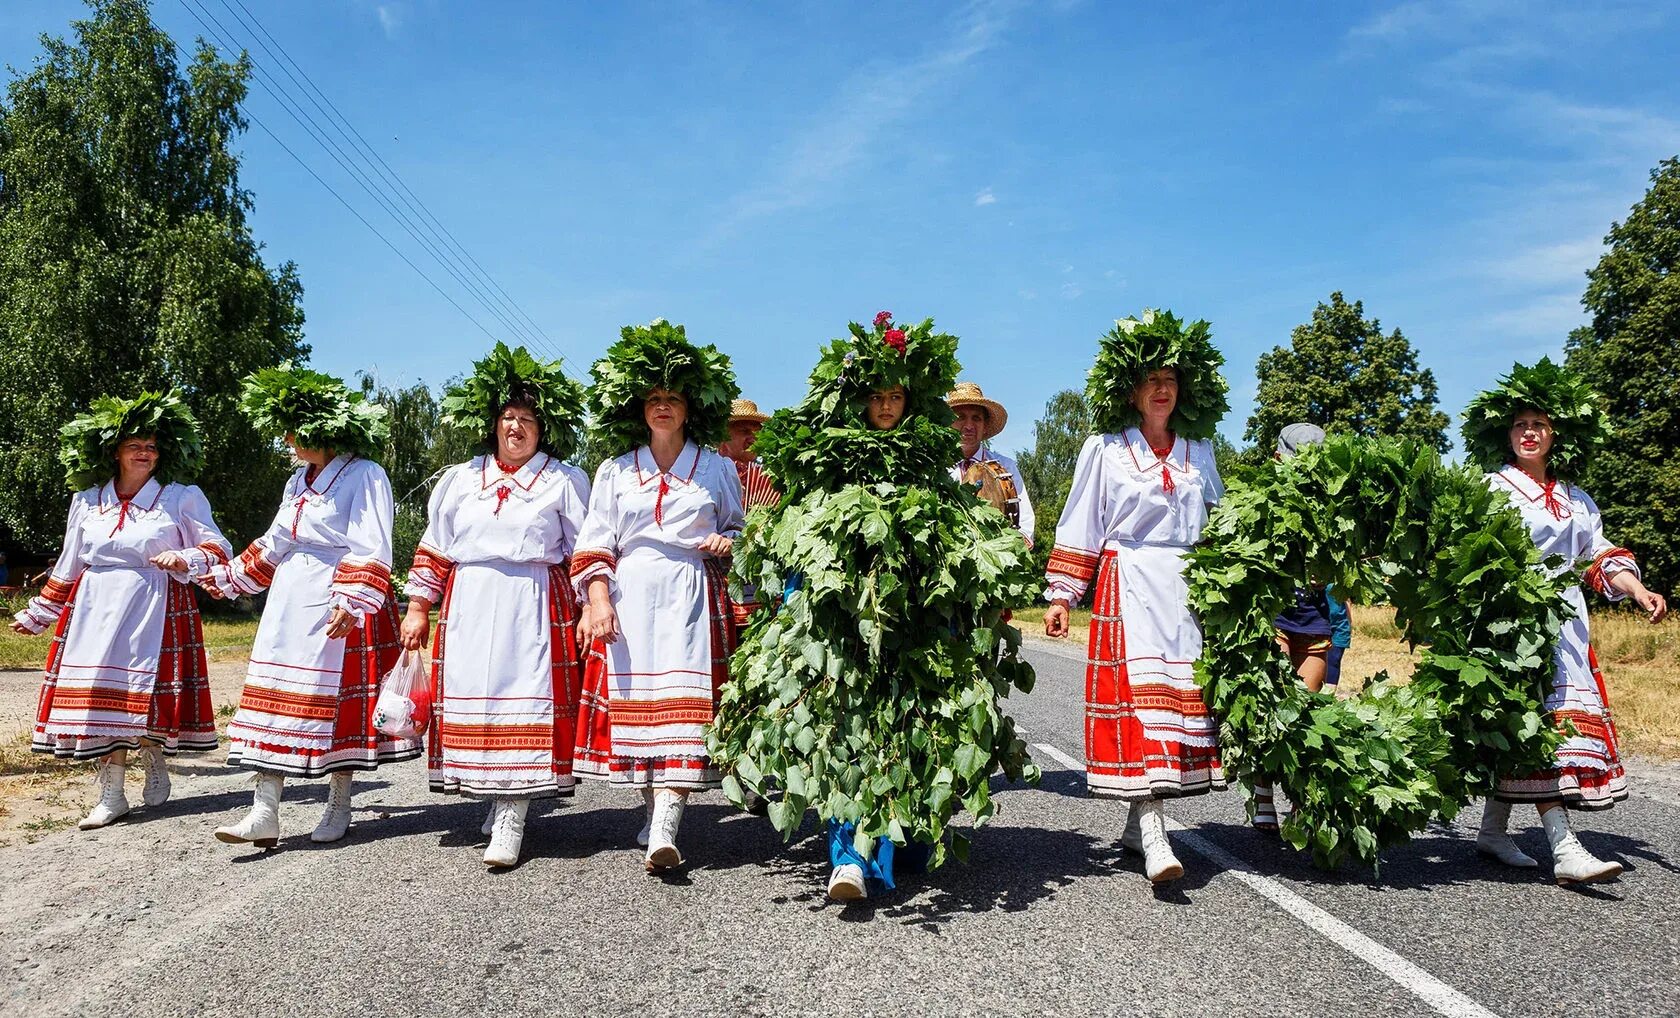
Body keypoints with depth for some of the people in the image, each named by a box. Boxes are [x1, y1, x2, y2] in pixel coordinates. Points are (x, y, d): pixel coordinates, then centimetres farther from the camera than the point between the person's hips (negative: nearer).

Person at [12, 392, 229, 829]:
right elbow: (68, 567, 21)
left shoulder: (183, 497, 2)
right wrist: (36, 616, 25)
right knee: (97, 694, -1)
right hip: (95, 609, 3)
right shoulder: (87, 500, 13)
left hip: (156, 608, -3)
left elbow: (219, 550, 1)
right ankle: (111, 795, 7)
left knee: (148, 692, -6)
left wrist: (186, 559, -20)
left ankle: (156, 764, 21)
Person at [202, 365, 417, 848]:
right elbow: (274, 544, 26)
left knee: (339, 700, 0)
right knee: (276, 694, 1)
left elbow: (371, 552, -16)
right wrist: (225, 578, 30)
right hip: (290, 600, 8)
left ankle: (338, 807, 15)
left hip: (339, 605, -8)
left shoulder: (364, 475, -9)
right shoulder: (299, 480, 16)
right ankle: (265, 814, 3)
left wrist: (352, 603, -26)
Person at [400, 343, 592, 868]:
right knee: (470, 697, 0)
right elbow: (433, 550, 16)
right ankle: (498, 798, 15)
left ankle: (510, 821, -6)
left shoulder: (564, 480, 7)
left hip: (536, 606, -3)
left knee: (525, 699, -8)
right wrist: (418, 608, 11)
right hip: (469, 606, 4)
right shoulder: (460, 478, 16)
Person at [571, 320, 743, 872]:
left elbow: (737, 527, 19)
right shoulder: (614, 471, 13)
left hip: (692, 596, -2)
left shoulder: (717, 469, 11)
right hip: (629, 597, 2)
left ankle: (664, 830, -20)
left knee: (683, 703, -13)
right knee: (634, 702, 0)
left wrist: (727, 542, -5)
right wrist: (598, 600, -6)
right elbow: (594, 546, 8)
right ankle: (656, 813, 16)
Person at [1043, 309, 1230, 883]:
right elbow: (1079, 527, 3)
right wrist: (1061, 595, -2)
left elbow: (1219, 522, 20)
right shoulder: (1105, 449, 4)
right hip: (1128, 588, -4)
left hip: (1187, 589, 4)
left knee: (1181, 697, 1)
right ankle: (1154, 837, -18)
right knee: (1138, 695, -15)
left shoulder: (1198, 452, 15)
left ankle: (1138, 823, 13)